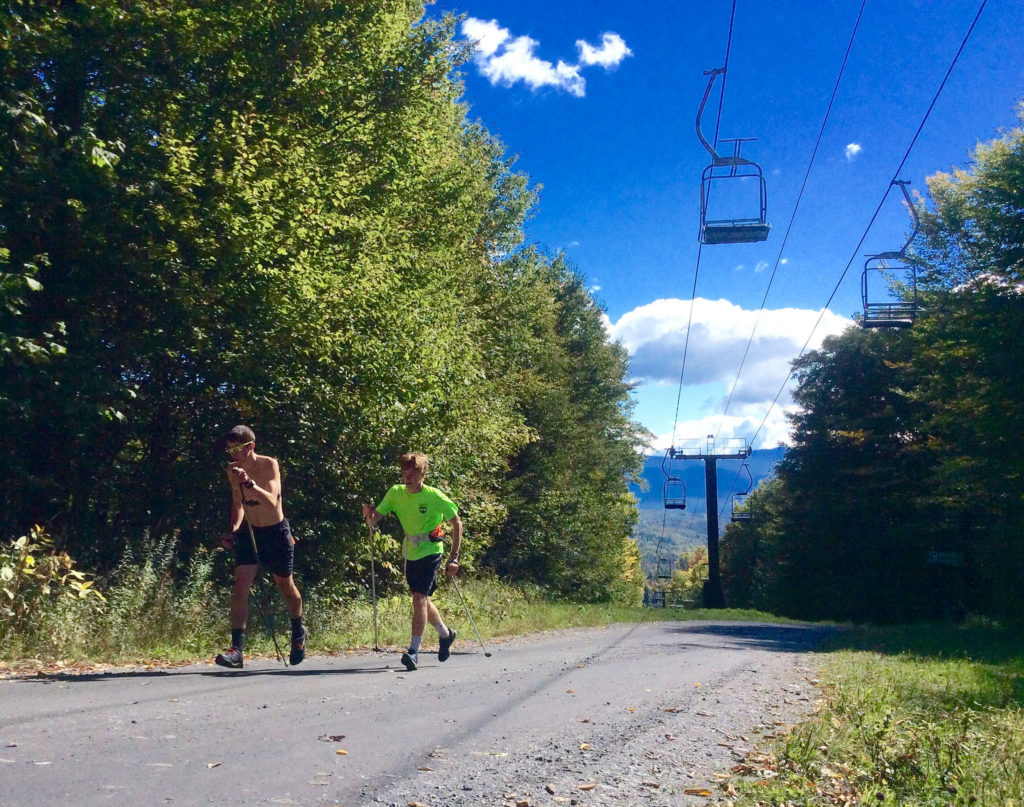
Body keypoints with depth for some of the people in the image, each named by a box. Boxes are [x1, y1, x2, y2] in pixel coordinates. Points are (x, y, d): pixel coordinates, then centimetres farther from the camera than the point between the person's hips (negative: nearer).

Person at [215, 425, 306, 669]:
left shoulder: (269, 465, -18)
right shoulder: (233, 470, -4)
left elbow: (272, 502, -30)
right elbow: (238, 504, 11)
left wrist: (249, 483, -43)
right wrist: (233, 530, -4)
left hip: (276, 532, -3)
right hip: (249, 532, 4)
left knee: (285, 586, 12)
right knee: (240, 587, -12)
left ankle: (299, 632, 38)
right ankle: (236, 649, -12)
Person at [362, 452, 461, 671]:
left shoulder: (434, 497, -16)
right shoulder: (396, 493, -5)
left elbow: (457, 524, -7)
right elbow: (374, 521, -6)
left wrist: (454, 558, -10)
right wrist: (369, 515, -30)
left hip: (431, 551, -6)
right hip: (410, 552, 6)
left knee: (419, 597, -17)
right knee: (422, 599, 17)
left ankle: (414, 651, -14)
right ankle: (445, 634, 41)